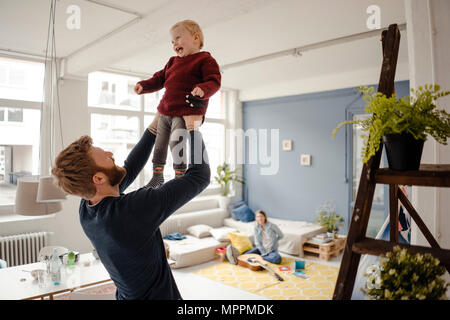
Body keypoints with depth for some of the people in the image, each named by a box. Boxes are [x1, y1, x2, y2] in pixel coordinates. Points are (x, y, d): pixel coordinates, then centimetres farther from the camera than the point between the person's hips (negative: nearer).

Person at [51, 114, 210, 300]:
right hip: (158, 295, -7)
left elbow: (130, 169, 3)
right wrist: (193, 128, -16)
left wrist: (154, 126, 3)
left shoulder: (87, 207, -10)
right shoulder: (134, 209, -33)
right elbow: (199, 175, -27)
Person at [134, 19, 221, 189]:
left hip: (187, 112, -8)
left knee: (176, 140, -22)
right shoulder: (172, 62, 21)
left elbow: (214, 81, -13)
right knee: (160, 143, 12)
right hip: (166, 111, 8)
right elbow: (159, 78, 25)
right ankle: (157, 175, 28)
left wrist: (203, 89, -34)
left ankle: (180, 175, -8)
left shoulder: (205, 60, -2)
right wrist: (143, 86, 10)